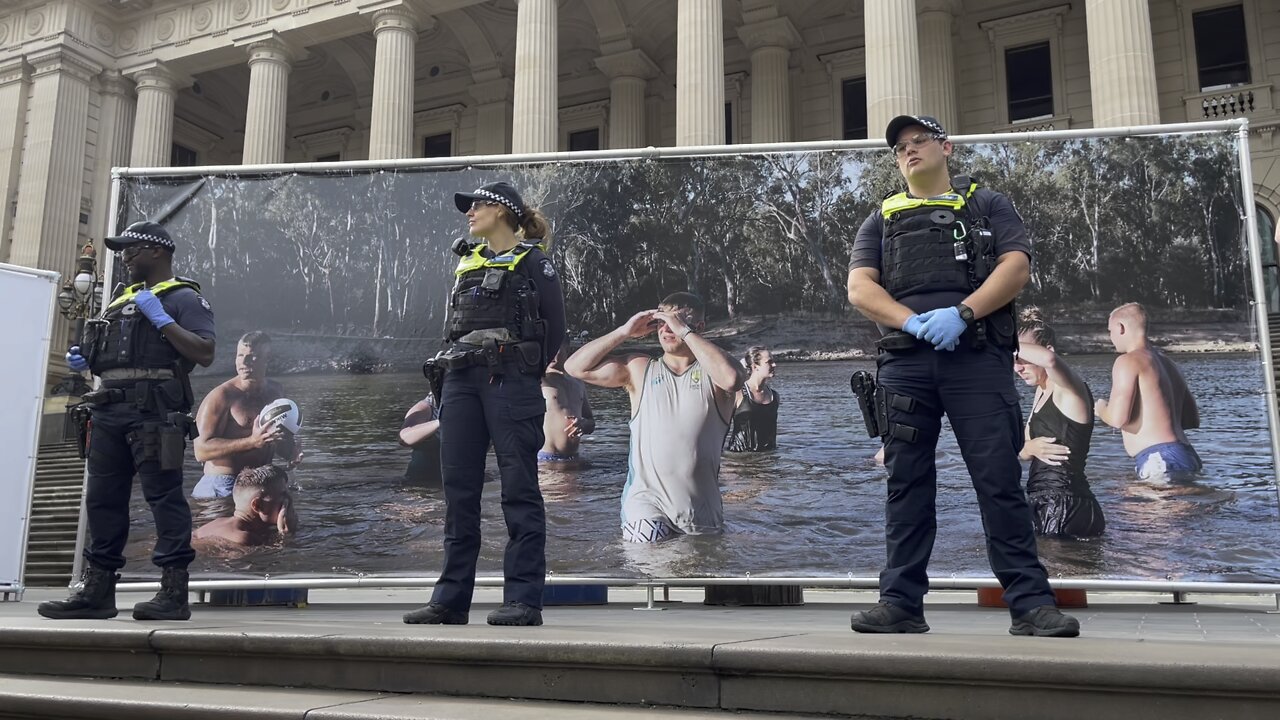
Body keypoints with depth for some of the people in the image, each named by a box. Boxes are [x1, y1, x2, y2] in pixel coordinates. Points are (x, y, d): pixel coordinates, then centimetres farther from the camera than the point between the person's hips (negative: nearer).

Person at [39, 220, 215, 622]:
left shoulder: (183, 298, 1)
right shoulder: (122, 299, 26)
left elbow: (205, 354, -12)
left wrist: (161, 319, -15)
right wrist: (85, 360, 13)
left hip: (153, 410, -8)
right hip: (109, 410, 9)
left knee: (164, 496, -9)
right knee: (103, 499, 8)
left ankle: (174, 593, -8)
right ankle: (97, 591, 15)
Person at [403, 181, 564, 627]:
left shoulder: (533, 263, 4)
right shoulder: (466, 262, 22)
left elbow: (554, 330, 0)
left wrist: (521, 371, -4)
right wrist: (448, 366, 8)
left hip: (510, 381, -6)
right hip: (461, 381, 6)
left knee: (519, 488, -6)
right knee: (458, 489, 4)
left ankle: (524, 599, -2)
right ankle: (451, 598, 10)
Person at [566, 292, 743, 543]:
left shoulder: (711, 372, 3)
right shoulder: (639, 369, 9)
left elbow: (731, 379, -23)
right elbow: (576, 367, 3)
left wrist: (684, 331, -17)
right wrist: (625, 332, -3)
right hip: (648, 499, 0)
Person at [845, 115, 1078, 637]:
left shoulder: (988, 206, 18)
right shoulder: (882, 220, 22)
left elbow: (1017, 266, 2)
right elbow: (859, 288, 7)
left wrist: (961, 312, -14)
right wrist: (914, 321, -11)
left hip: (977, 356, -2)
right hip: (904, 362, 2)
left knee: (1000, 480, -5)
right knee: (906, 483, 2)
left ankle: (1031, 603, 1)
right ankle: (901, 603, 6)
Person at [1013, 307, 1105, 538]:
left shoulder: (1068, 388, -12)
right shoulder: (1042, 391, 17)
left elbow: (1049, 359, -39)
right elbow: (1023, 451, 21)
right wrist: (1029, 448, -3)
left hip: (1066, 508, -9)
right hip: (1044, 504, 9)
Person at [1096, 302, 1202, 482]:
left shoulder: (1128, 361, -6)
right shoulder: (1169, 364, 21)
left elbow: (1118, 418, -15)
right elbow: (1192, 420, 25)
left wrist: (1101, 410, 6)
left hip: (1160, 461, -9)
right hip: (1186, 457, 9)